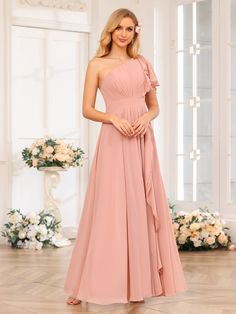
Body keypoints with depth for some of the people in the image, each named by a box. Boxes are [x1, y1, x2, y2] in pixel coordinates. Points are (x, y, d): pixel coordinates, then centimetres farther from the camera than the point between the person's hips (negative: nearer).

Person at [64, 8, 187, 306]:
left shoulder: (142, 63, 14)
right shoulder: (97, 64, 3)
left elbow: (154, 105, 16)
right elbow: (87, 109, 0)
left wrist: (146, 117, -6)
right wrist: (114, 118, -16)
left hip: (142, 142, 4)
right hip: (114, 141, -4)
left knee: (142, 208, 4)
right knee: (110, 210, -5)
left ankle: (140, 281, 14)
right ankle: (87, 284, 5)